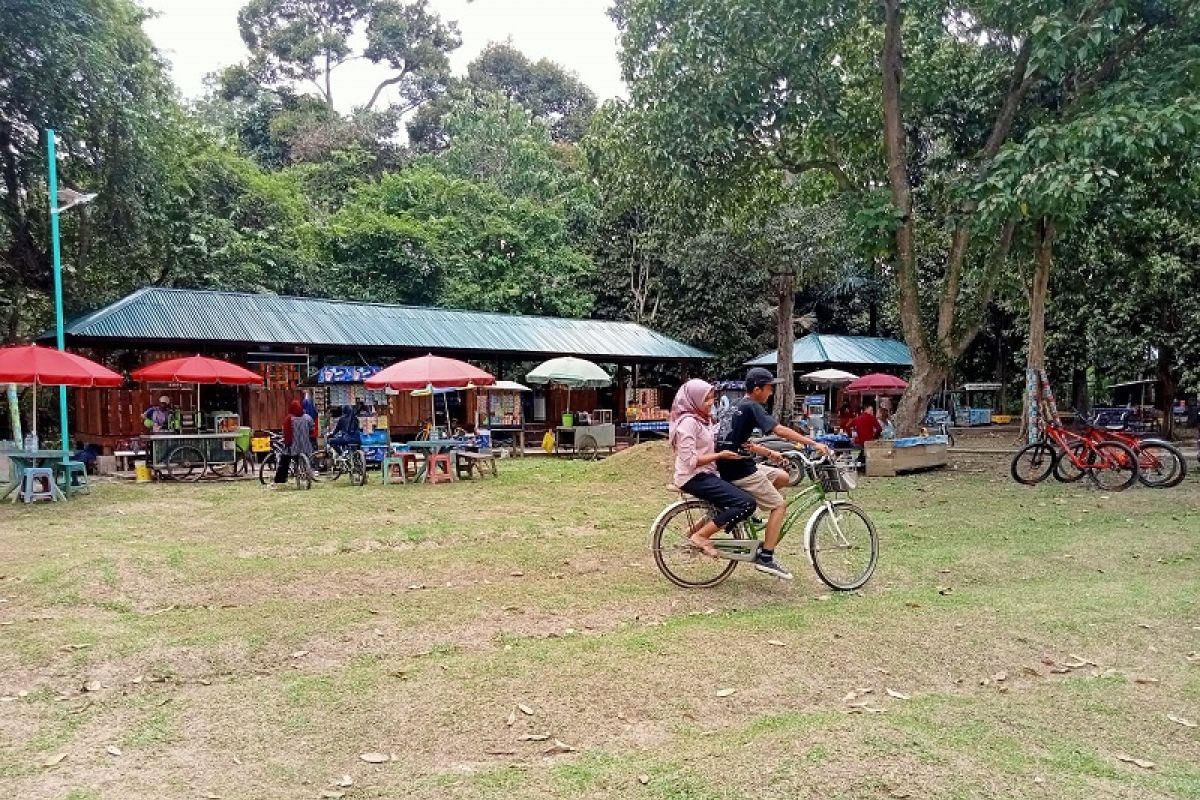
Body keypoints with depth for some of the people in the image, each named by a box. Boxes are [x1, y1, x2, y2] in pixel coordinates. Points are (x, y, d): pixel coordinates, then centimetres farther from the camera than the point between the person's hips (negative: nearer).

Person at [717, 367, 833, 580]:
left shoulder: (739, 406, 16)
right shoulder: (752, 407, -13)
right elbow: (780, 431, -23)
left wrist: (770, 453, 16)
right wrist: (815, 444, -21)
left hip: (736, 465, 9)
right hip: (740, 470, -9)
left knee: (782, 477, 18)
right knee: (780, 506, -4)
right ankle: (765, 558, -6)